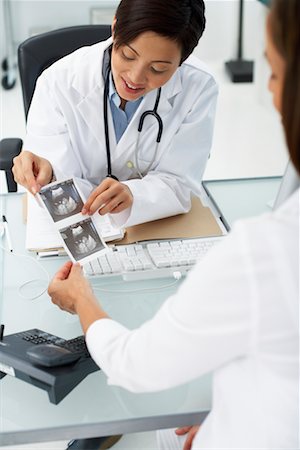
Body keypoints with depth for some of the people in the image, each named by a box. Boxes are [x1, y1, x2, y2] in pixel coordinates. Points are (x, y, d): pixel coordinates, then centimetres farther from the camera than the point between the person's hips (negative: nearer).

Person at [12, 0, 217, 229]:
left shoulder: (199, 88, -13)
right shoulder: (59, 83, -14)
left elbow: (179, 184, -13)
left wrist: (132, 194, -33)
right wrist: (46, 174, -35)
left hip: (161, 228, 0)